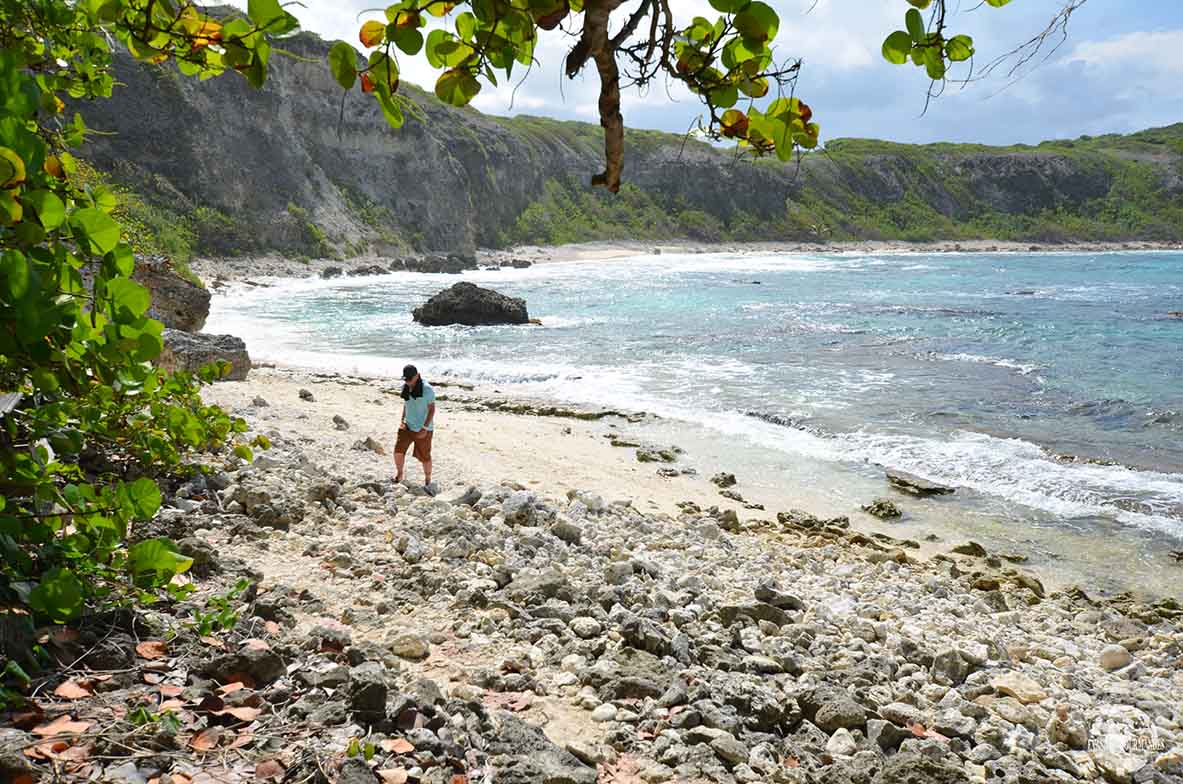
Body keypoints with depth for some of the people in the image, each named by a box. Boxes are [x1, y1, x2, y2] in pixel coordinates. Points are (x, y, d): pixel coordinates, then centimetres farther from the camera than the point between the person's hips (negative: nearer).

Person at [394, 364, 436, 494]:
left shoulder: (427, 389, -18)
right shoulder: (405, 387, 2)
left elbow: (432, 409, -15)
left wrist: (425, 428, -19)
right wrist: (402, 421, 4)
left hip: (423, 429, -5)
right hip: (408, 426, 5)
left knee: (425, 457, 4)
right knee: (398, 451, -7)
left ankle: (427, 482, 22)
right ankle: (399, 473, 19)